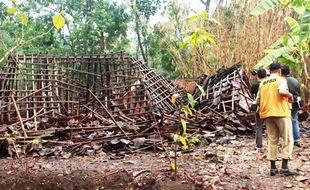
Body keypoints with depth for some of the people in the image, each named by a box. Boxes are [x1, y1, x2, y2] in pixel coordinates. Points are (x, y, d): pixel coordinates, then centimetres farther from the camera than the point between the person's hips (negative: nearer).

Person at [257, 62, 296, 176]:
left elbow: (258, 99, 13)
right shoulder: (281, 79, -3)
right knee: (288, 139, 2)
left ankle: (273, 168, 10)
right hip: (281, 112, -6)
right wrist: (290, 95, -4)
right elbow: (282, 91, -22)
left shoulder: (263, 83, 14)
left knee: (272, 141, 10)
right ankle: (284, 167, -5)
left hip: (267, 114, 6)